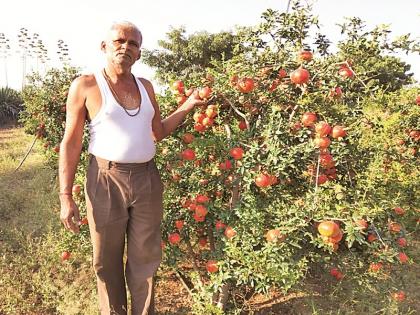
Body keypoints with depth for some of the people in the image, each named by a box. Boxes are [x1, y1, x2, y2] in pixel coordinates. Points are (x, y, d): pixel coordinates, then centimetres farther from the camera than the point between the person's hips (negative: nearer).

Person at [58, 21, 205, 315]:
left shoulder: (145, 86, 9)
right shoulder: (85, 86, -4)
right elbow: (71, 143, -4)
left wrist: (190, 105, 8)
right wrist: (66, 196, -10)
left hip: (147, 180, 4)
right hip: (107, 181, -3)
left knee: (145, 258, 13)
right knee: (108, 260, 12)